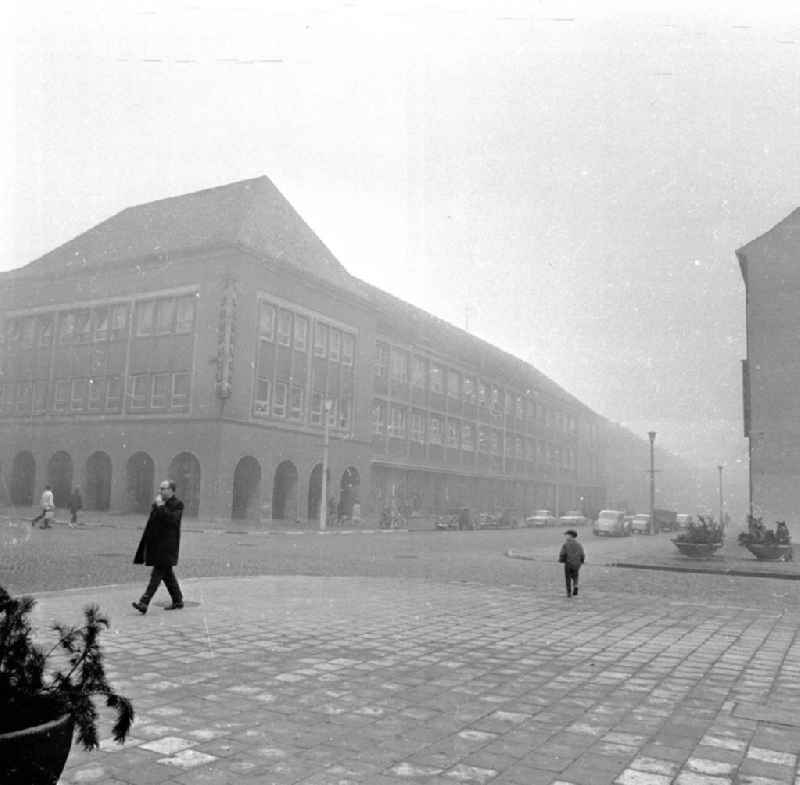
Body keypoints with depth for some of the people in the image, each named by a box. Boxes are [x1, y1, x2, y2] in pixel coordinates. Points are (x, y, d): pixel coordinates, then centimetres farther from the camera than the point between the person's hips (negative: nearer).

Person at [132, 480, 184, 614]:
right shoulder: (157, 503, 13)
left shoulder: (177, 504, -10)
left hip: (166, 545, -8)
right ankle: (177, 601, 24)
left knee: (158, 573, -9)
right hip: (155, 543, 8)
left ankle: (144, 603, -13)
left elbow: (172, 520, -24)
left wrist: (161, 507, -21)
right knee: (166, 573, 14)